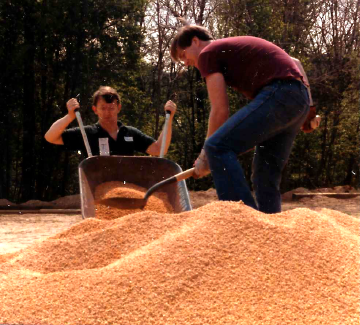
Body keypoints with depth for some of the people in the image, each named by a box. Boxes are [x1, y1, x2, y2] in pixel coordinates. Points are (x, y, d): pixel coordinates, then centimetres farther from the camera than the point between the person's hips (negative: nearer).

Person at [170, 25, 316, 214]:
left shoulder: (208, 53, 5)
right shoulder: (234, 49, 32)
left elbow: (220, 110, -2)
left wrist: (204, 157, 7)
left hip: (280, 94, -9)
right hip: (300, 98, 9)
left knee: (218, 147, -13)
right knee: (265, 176, 13)